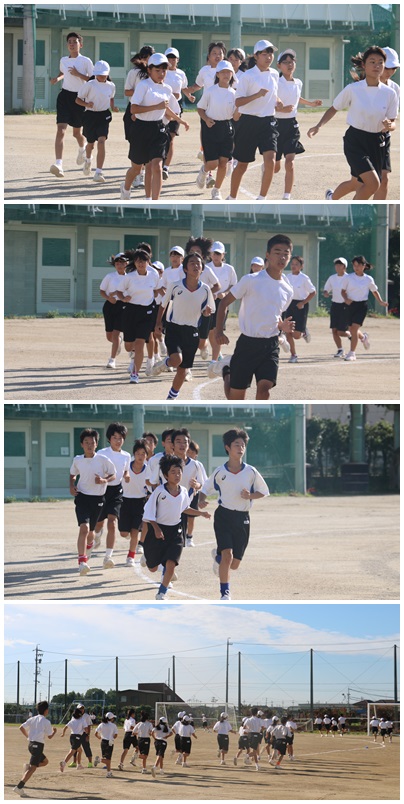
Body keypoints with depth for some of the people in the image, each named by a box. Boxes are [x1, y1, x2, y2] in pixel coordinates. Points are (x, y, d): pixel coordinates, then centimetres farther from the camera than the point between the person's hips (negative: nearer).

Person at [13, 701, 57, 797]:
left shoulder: (32, 719, 11)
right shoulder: (46, 722, -7)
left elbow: (21, 727, 7)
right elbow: (49, 736, -3)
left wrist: (27, 736, 19)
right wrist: (54, 731, 18)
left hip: (31, 743, 8)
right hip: (38, 745, -8)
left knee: (45, 761, 26)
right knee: (32, 768, -10)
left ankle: (28, 766, 3)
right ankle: (19, 787, -19)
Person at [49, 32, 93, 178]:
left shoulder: (86, 61, -4)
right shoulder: (63, 60, 8)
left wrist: (78, 74, -17)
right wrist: (57, 78, 8)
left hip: (79, 97, -2)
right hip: (64, 96, 2)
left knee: (77, 132, 14)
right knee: (60, 130, -15)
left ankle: (82, 149, 52)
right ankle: (58, 164, -26)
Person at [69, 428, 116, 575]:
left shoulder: (103, 460, -6)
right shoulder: (77, 460, 1)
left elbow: (113, 474, 4)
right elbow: (73, 474, 20)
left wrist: (104, 480, -16)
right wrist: (72, 486, 1)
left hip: (97, 498, 0)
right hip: (82, 497, 0)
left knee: (90, 530, 14)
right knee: (84, 528, -20)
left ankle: (89, 545, 52)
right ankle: (82, 562, -24)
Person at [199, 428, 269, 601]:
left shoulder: (251, 472, 0)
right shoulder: (220, 472, -2)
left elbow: (264, 492, 9)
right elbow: (205, 489, 10)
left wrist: (250, 496, -11)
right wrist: (201, 501, -12)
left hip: (242, 518, 2)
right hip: (224, 516, -2)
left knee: (234, 564, 7)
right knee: (227, 556, -19)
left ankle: (217, 555, 42)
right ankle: (225, 593, -6)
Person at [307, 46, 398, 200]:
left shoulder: (389, 94, 0)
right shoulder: (352, 89, -6)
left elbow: (393, 123, 6)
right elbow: (334, 109, 7)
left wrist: (389, 126, -18)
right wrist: (319, 126, -7)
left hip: (376, 143, 4)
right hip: (355, 141, -4)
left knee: (363, 190, 4)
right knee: (373, 183, -21)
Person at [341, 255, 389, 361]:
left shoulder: (368, 279, 0)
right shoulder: (348, 278, 0)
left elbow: (375, 291, 14)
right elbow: (343, 291, 5)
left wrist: (381, 302, 1)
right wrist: (346, 299, -15)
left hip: (362, 305, -3)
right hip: (350, 305, 3)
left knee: (354, 328, -15)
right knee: (352, 330, 9)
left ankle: (352, 353, -11)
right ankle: (363, 337, 45)